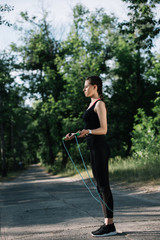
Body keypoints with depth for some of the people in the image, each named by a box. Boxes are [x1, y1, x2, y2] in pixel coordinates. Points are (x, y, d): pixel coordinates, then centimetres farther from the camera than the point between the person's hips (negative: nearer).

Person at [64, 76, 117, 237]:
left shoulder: (99, 104, -9)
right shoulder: (93, 104, 20)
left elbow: (103, 129, -15)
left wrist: (87, 131, -30)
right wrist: (75, 135, 20)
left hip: (100, 149, -10)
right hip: (94, 149, 10)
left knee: (103, 186, -8)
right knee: (100, 186, 10)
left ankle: (110, 226, -3)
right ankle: (107, 223, 15)